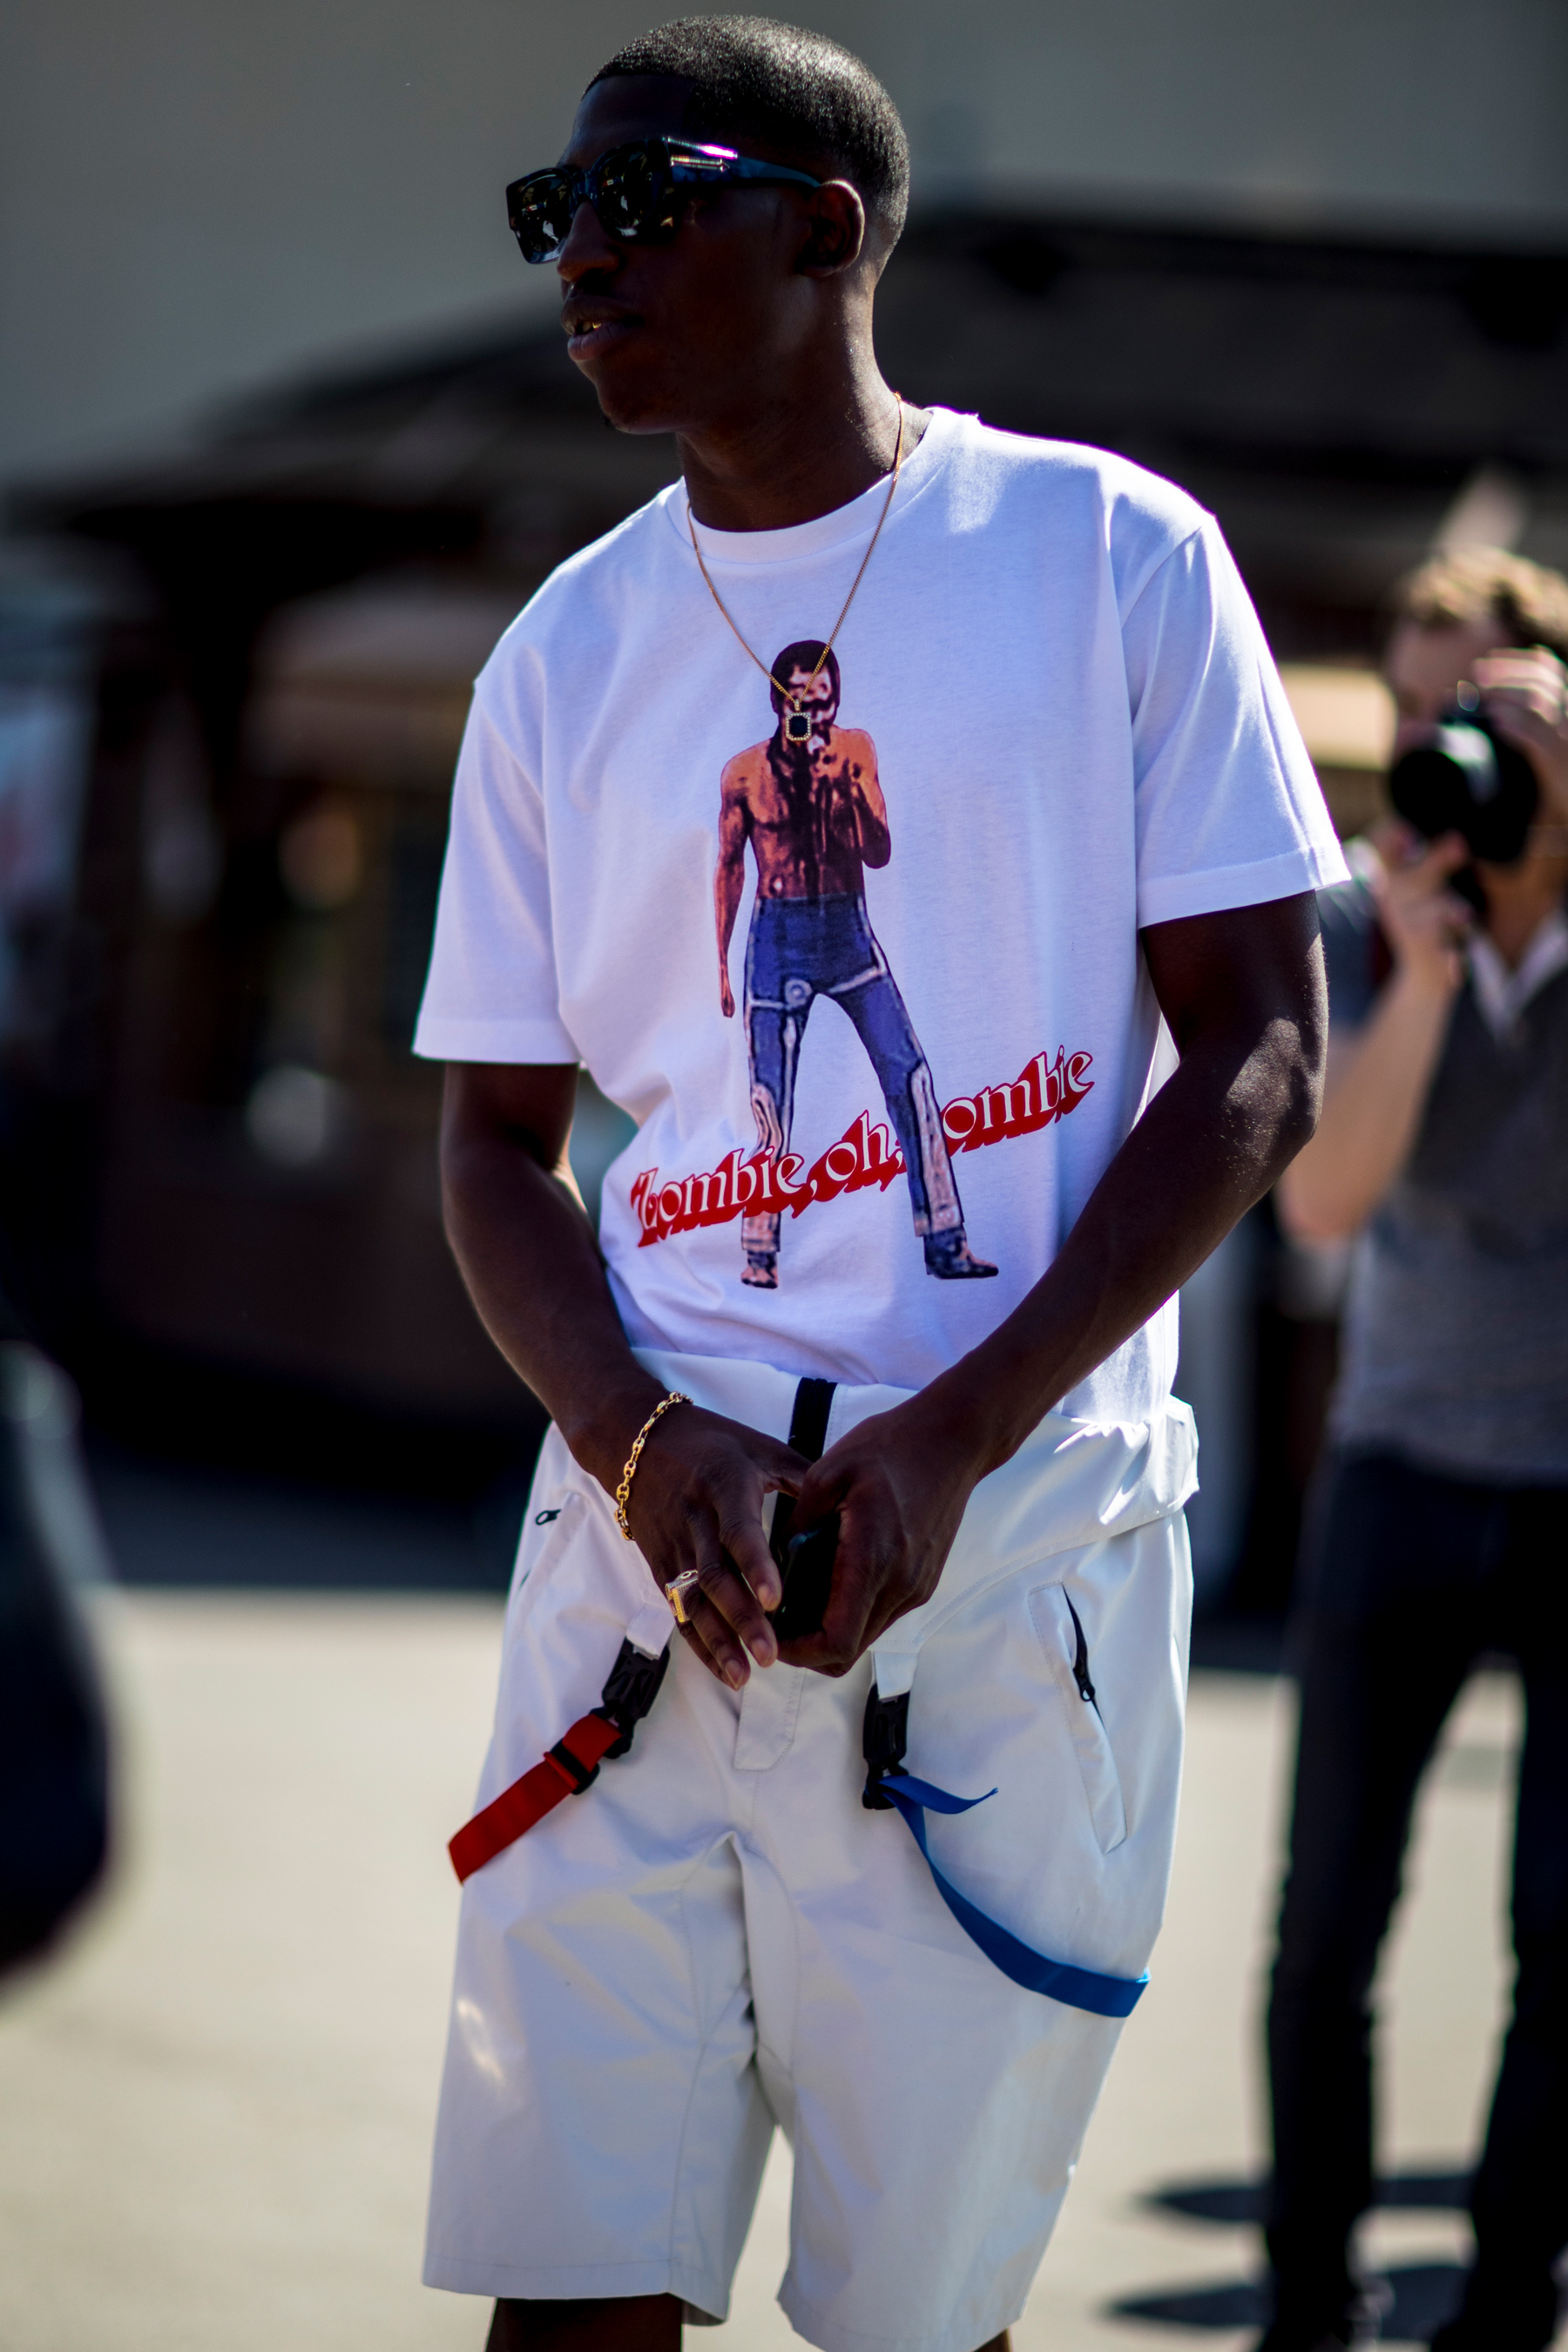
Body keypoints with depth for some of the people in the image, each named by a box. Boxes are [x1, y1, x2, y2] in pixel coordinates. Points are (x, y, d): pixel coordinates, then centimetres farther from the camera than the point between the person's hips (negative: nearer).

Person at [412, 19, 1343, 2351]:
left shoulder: (1110, 556, 1)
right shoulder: (567, 652, 11)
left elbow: (1259, 1056, -2)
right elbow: (498, 1142, 13)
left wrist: (951, 1441, -12)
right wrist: (645, 1439, -8)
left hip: (1013, 1541, -3)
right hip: (647, 1531, 3)